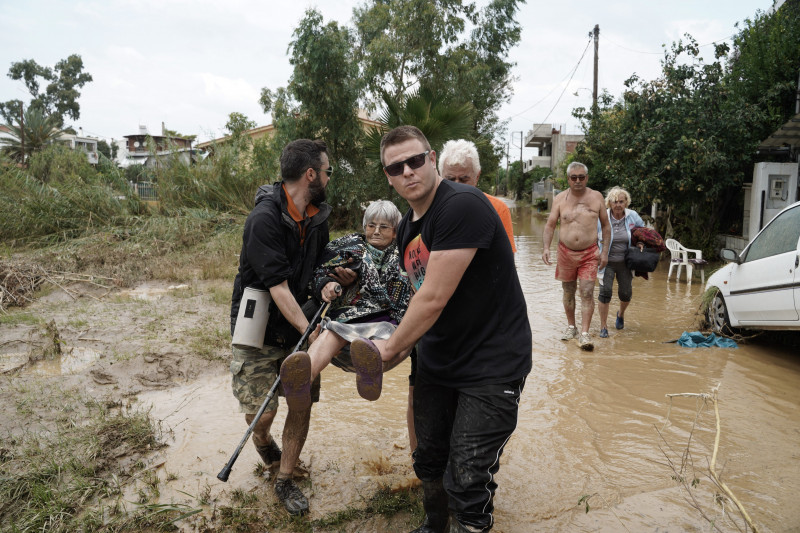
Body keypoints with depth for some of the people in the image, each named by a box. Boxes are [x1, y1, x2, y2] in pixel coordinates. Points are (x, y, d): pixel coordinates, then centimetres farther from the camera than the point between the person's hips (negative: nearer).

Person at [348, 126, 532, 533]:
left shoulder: (462, 206, -22)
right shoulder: (406, 228, 7)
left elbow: (434, 299, -23)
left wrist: (390, 348, -10)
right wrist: (403, 347, 1)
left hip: (492, 364, -8)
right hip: (437, 362, 8)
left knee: (465, 482, -4)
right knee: (429, 461, 20)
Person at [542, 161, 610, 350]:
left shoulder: (596, 197, 2)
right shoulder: (560, 199, 2)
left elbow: (605, 225, 8)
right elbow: (550, 225, 2)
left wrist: (605, 251, 2)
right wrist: (546, 247, -13)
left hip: (589, 253, -1)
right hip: (566, 252, 1)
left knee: (587, 292, -10)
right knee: (568, 291, 12)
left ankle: (584, 334, -8)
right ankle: (571, 326, 29)